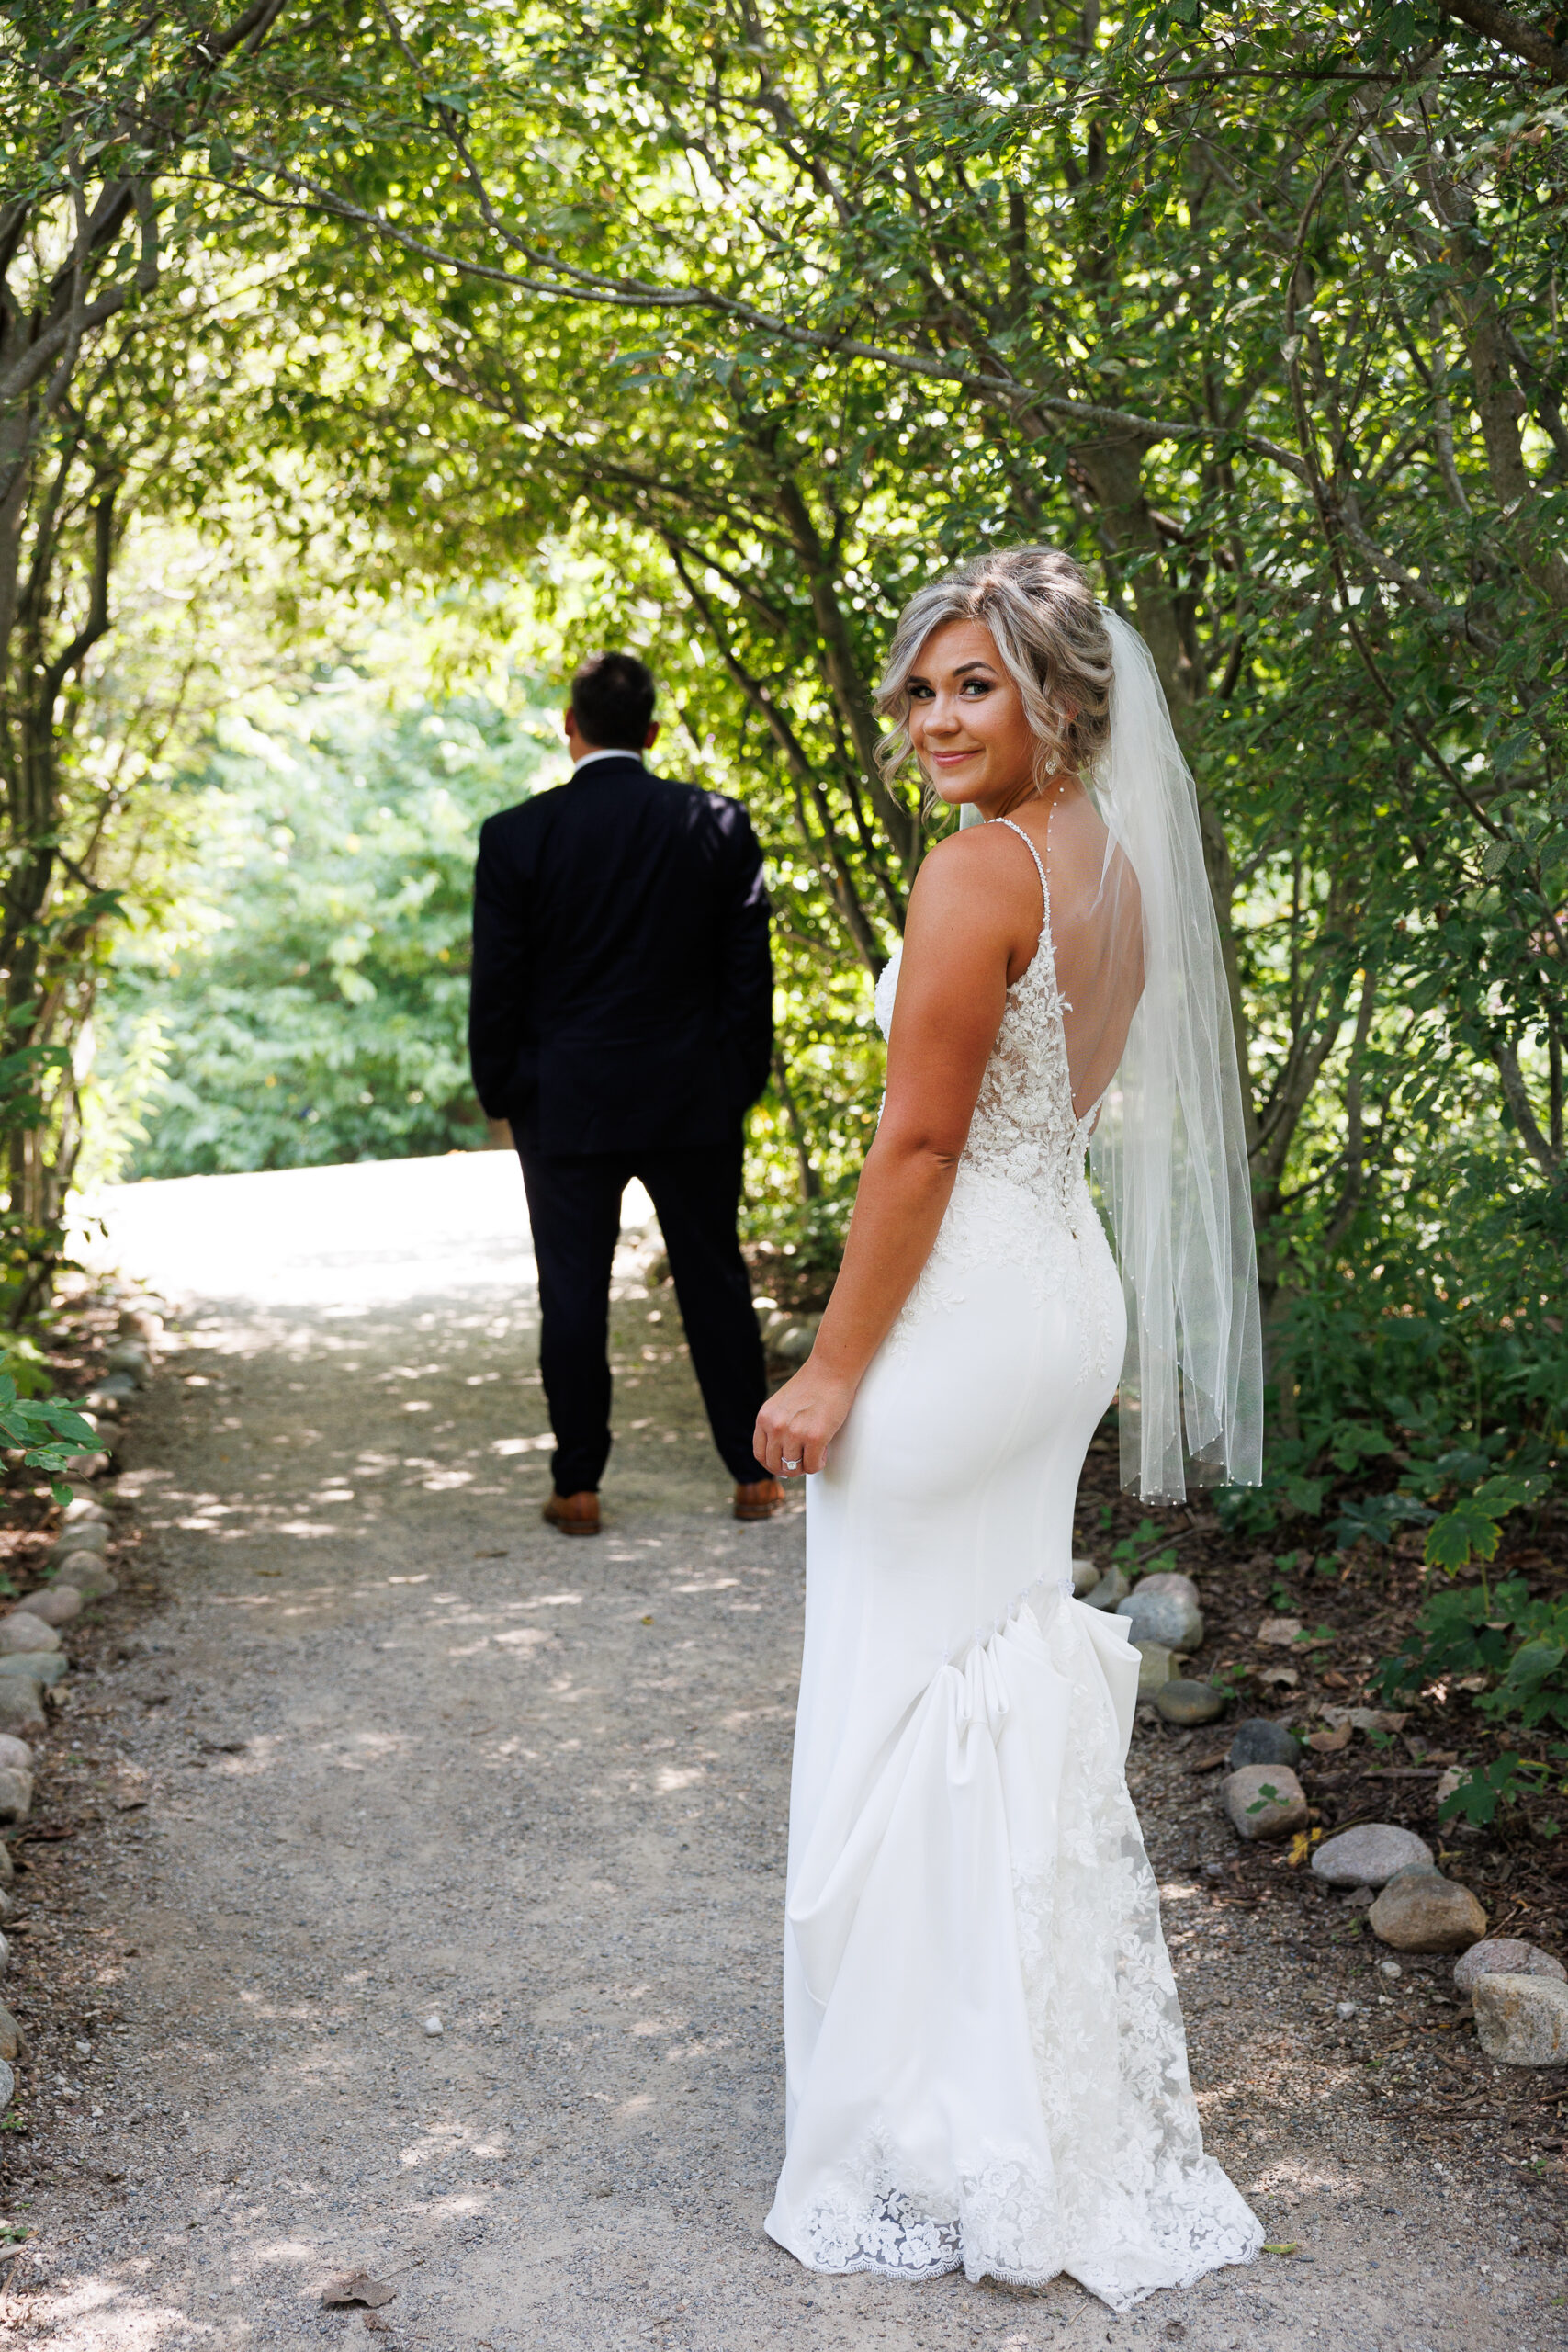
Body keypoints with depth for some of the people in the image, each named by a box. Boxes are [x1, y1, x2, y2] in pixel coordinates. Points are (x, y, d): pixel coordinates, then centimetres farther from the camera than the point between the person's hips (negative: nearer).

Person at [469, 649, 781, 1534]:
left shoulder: (517, 836, -8)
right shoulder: (720, 824, -2)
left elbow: (497, 985, -4)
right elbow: (750, 969, 1)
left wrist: (501, 1093, 7)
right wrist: (745, 1082, 11)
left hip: (566, 1104, -1)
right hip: (695, 1100, 2)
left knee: (574, 1294, 6)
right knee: (716, 1282, 11)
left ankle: (578, 1488, 12)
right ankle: (754, 1473, 17)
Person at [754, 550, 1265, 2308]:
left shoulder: (982, 867, -17)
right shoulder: (1119, 865, 10)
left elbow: (919, 1141, -19)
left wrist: (831, 1367, -13)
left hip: (964, 1309, -9)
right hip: (1074, 1295, 9)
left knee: (900, 1712, 2)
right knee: (1018, 1688, 18)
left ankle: (936, 2152, 13)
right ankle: (1063, 2105, 30)